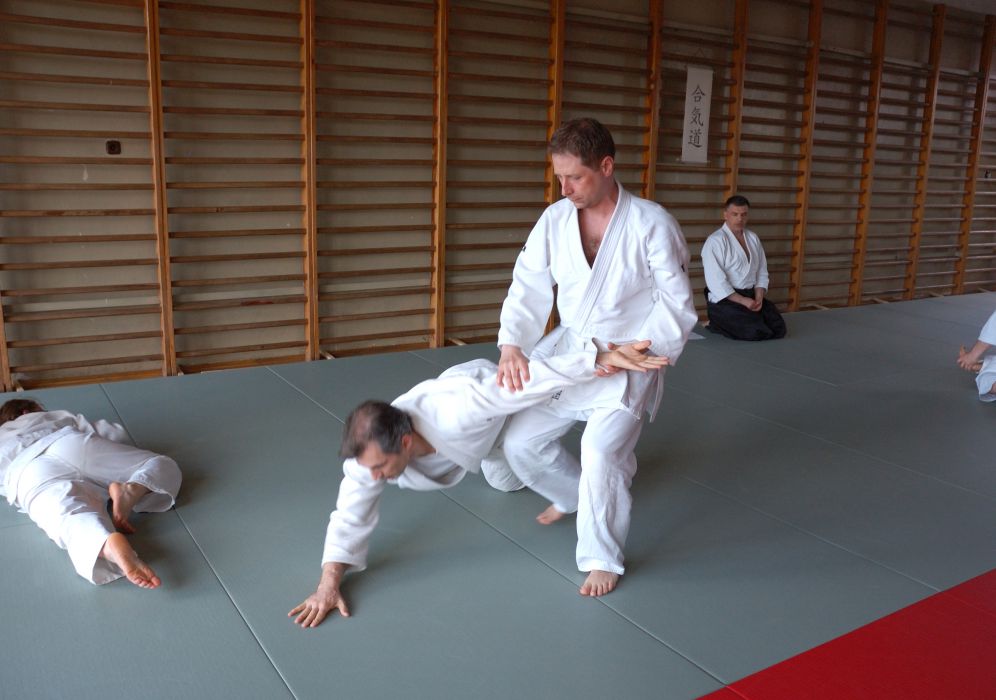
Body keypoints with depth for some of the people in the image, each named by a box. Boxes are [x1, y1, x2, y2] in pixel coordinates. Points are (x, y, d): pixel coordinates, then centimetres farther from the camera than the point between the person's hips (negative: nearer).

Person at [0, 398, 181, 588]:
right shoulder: (58, 416, 41)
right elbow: (117, 433, 37)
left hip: (33, 474, -1)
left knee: (71, 516, -31)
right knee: (164, 467, 12)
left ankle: (111, 545, -67)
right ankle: (131, 490, -23)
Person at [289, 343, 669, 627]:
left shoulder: (455, 416, -53)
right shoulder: (371, 448, -37)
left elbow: (529, 379, -55)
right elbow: (352, 514, -27)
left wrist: (604, 360, -61)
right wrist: (329, 583, -33)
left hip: (499, 395, -4)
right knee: (506, 481, 27)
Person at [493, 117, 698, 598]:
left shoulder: (651, 224, -16)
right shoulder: (554, 220, -5)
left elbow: (676, 303, -11)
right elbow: (529, 288, -7)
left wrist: (639, 353, -21)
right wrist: (512, 346, -22)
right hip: (567, 351, 5)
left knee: (600, 452, -24)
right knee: (521, 442, 6)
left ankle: (602, 559, 0)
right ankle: (575, 494, 37)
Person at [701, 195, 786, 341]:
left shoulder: (753, 238, 12)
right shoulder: (716, 241, -11)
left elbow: (762, 272, 12)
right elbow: (716, 281, -18)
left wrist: (758, 298, -5)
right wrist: (742, 301, -19)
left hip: (751, 296, 7)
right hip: (725, 299, -7)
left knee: (778, 328, -8)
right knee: (755, 331, -23)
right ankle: (717, 324, 2)